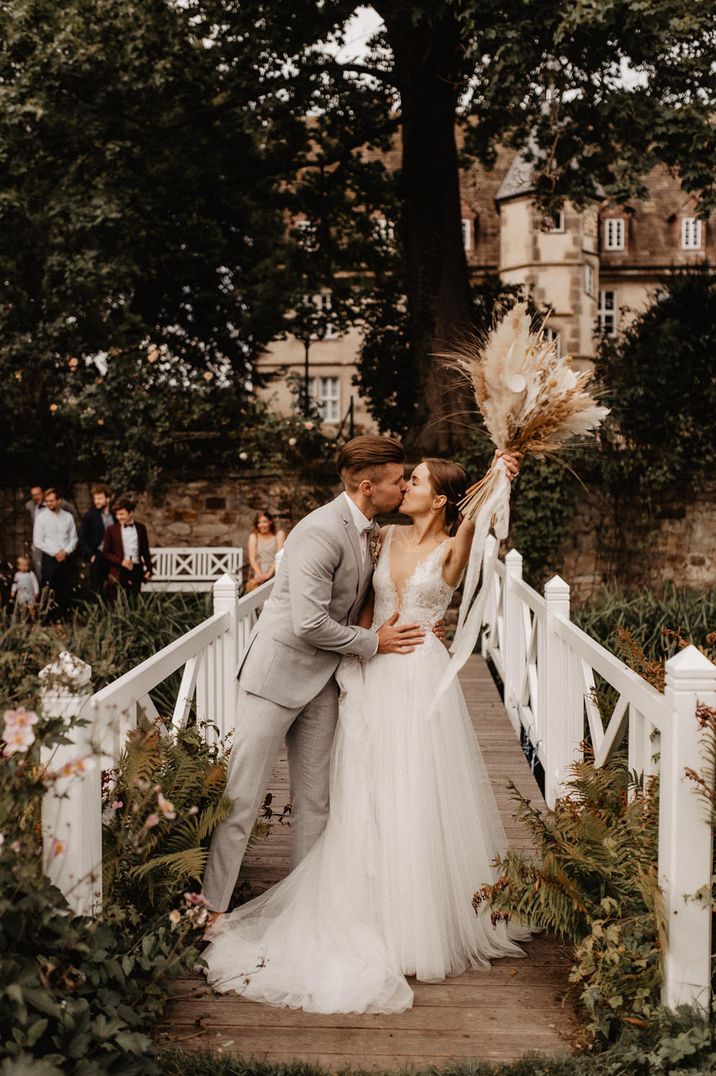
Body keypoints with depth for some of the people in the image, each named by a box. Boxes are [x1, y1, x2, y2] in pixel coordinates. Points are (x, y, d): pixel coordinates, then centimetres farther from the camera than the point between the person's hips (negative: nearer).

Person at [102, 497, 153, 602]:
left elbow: (145, 551, 14)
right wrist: (121, 561, -12)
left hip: (136, 571, 2)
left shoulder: (141, 528, 9)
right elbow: (105, 552, 1)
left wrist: (149, 569, 7)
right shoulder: (112, 529, 2)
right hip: (118, 572, -2)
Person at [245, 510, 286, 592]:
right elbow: (252, 558, 7)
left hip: (274, 572, -2)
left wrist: (269, 574, -13)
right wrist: (260, 574, -12)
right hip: (258, 574, 2)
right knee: (251, 586, -29)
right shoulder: (253, 536, 18)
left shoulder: (279, 534, 12)